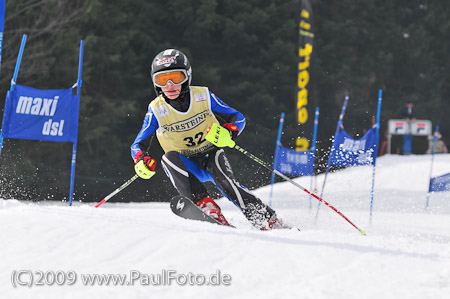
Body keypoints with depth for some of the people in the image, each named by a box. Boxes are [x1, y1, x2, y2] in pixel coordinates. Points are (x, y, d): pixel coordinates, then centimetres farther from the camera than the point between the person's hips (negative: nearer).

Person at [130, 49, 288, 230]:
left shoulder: (203, 96, -9)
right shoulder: (156, 110, -9)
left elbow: (238, 118, -3)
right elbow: (138, 145, -3)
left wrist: (228, 132, -27)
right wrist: (141, 160, -27)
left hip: (211, 157, -1)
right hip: (185, 166, 1)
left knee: (224, 180, -32)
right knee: (170, 158, -31)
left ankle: (269, 221, -30)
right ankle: (206, 207, -39)